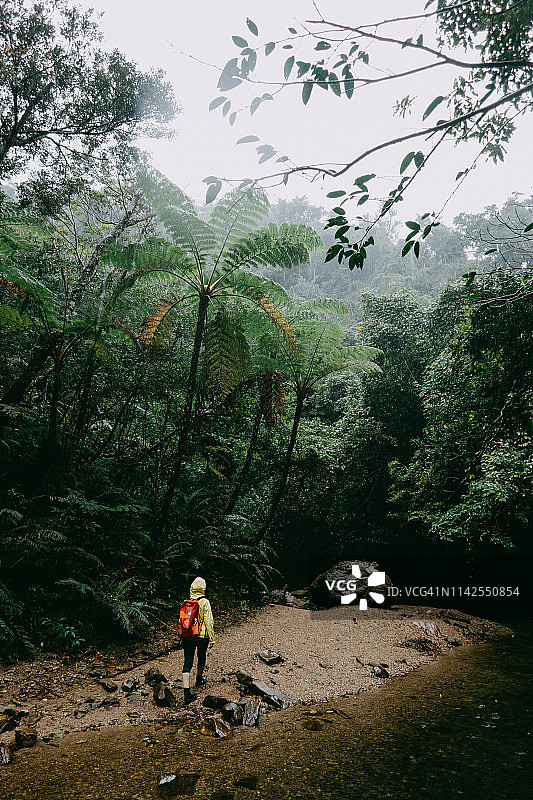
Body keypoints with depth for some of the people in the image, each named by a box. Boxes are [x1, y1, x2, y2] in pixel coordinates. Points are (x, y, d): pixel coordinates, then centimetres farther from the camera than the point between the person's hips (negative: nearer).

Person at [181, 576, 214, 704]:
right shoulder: (204, 602, -10)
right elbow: (209, 621, -13)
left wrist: (182, 638, 23)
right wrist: (212, 638, -7)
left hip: (187, 636, 2)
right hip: (202, 636, -2)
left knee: (187, 663, 0)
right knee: (201, 658, 23)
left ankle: (186, 692, -9)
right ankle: (199, 680, 45)